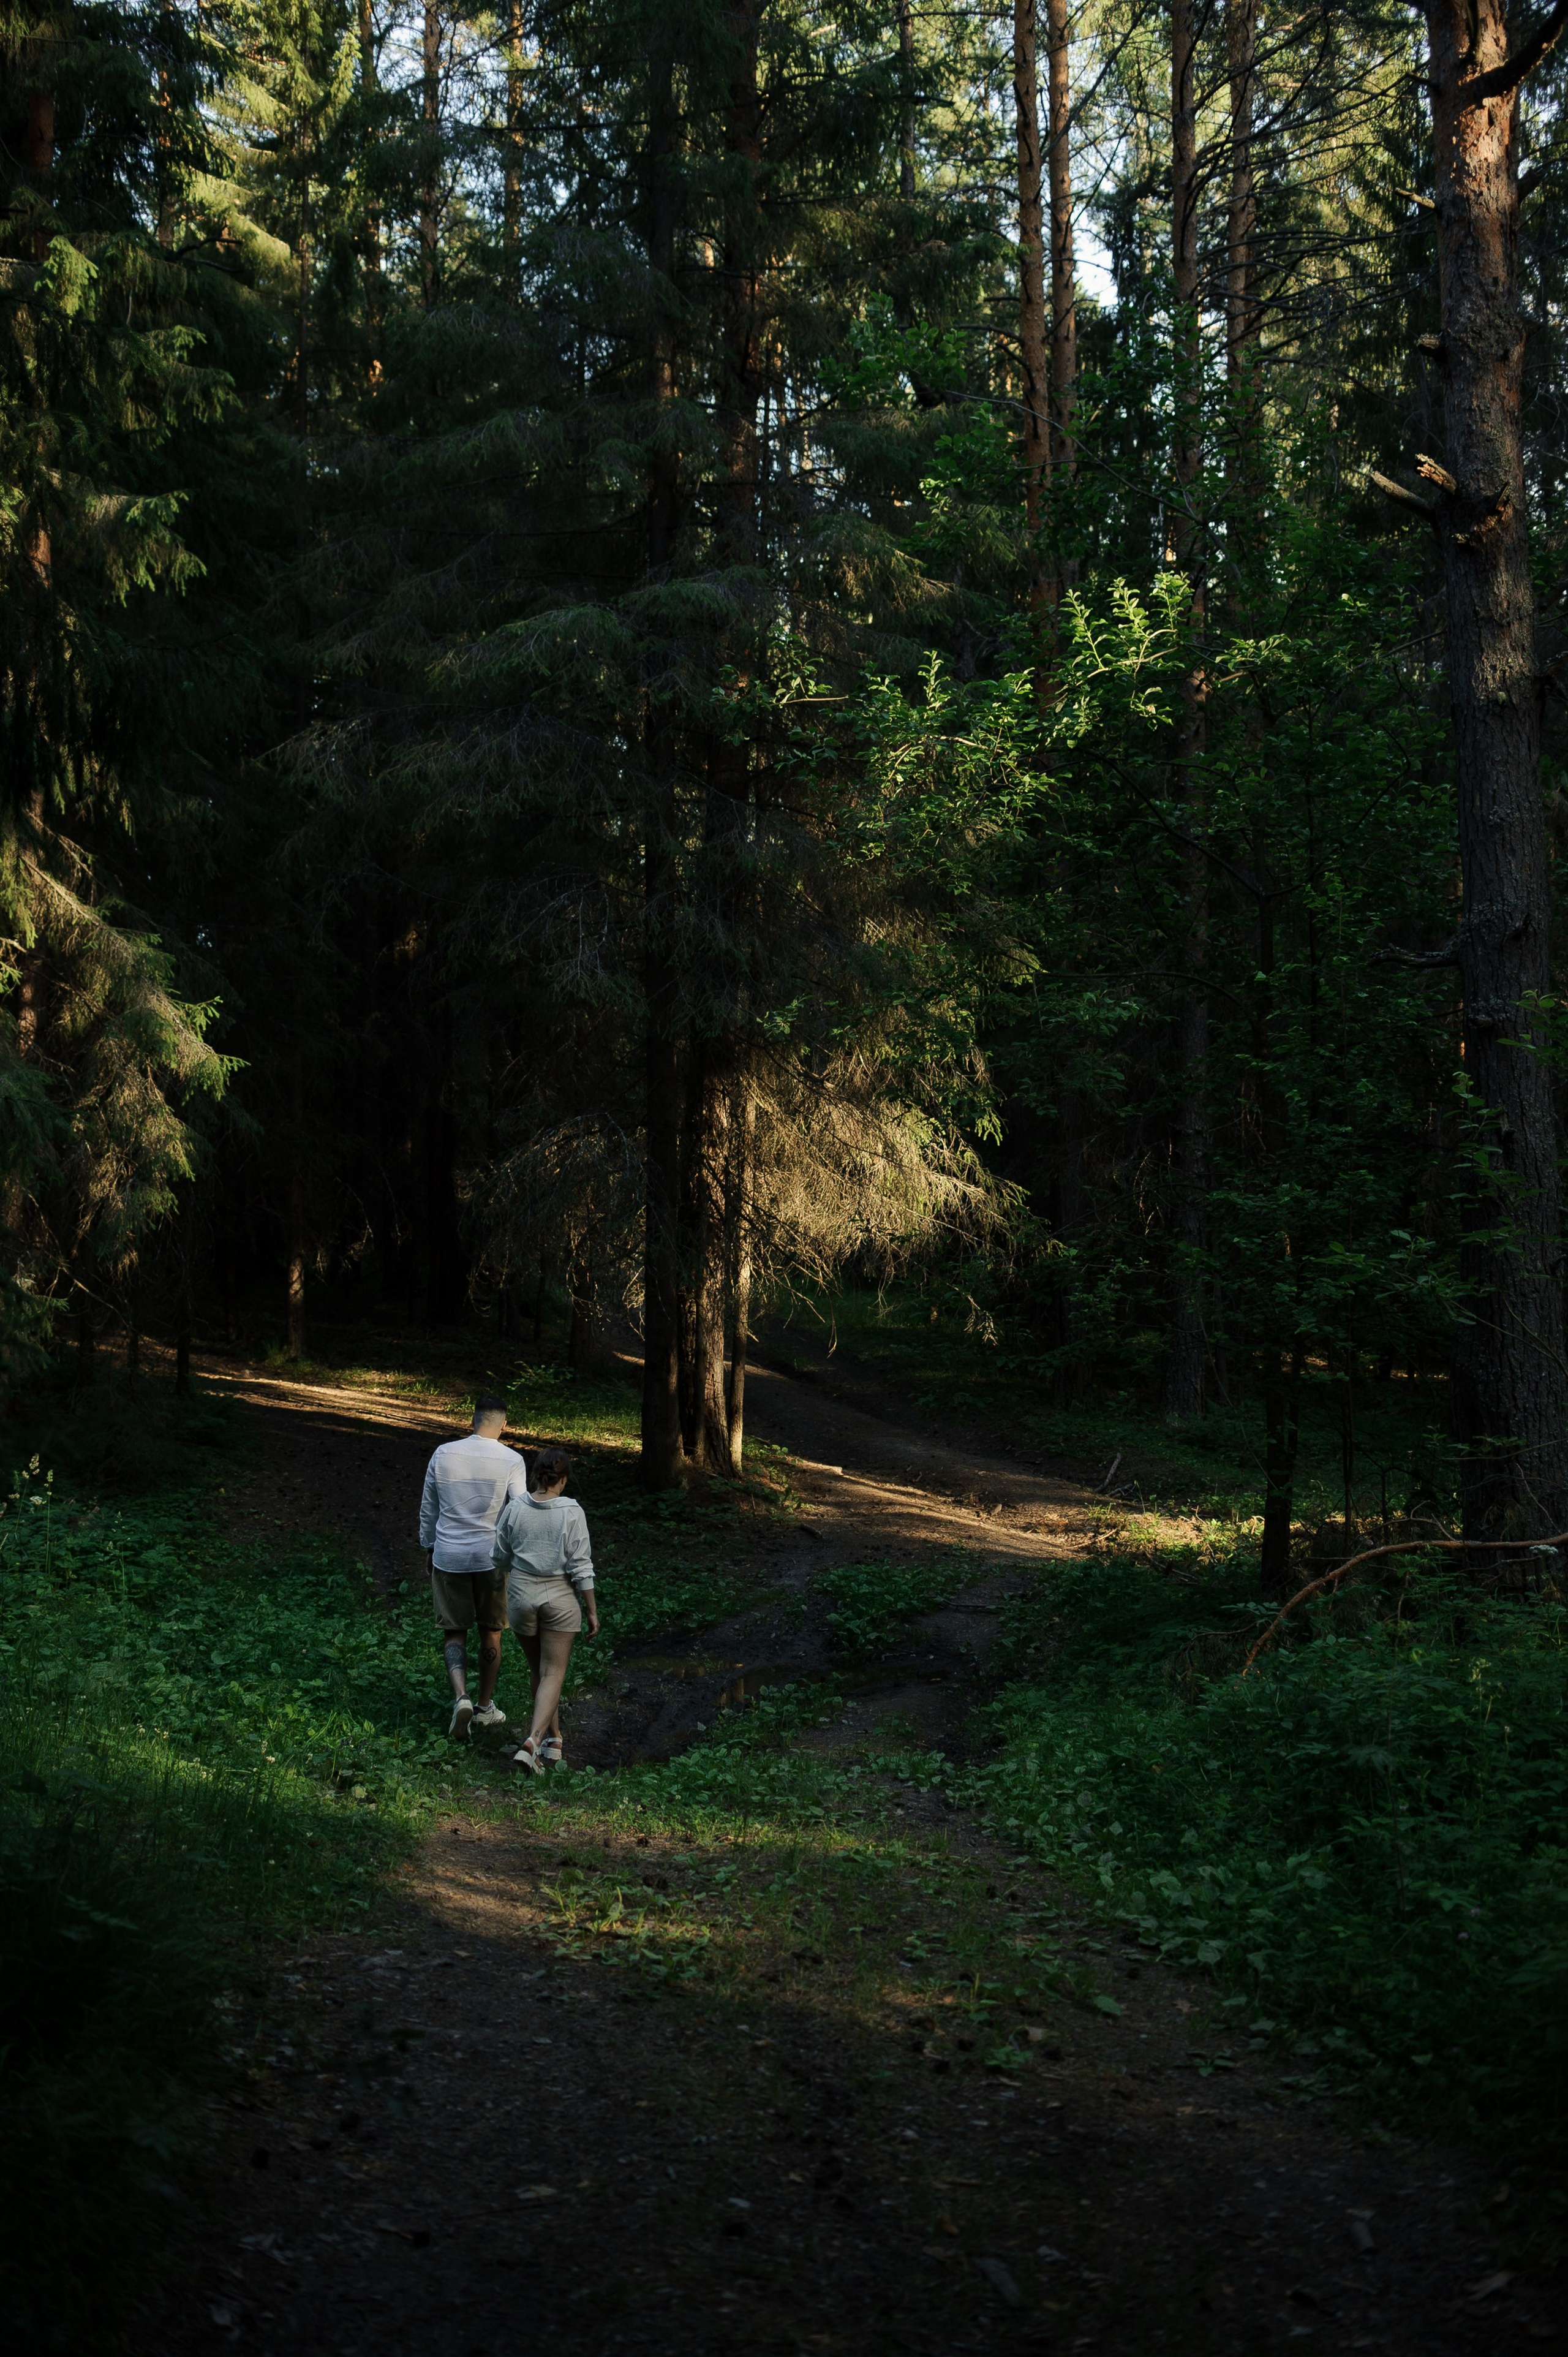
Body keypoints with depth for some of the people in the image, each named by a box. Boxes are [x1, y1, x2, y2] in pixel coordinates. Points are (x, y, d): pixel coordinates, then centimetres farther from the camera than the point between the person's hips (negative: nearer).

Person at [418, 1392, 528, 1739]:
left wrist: (429, 1550, 21)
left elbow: (428, 1511, 7)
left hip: (448, 1557, 1)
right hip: (491, 1558, -1)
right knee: (491, 1633, 15)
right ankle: (486, 1707, 24)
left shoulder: (443, 1454, -2)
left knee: (455, 1632, 10)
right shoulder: (511, 1461, -9)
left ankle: (461, 1696, -11)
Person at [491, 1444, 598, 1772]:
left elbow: (501, 1557, 7)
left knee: (537, 1669, 19)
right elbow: (581, 1567, -11)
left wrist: (500, 1581, 29)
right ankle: (534, 1740, -16)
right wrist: (592, 1611, -2)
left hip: (522, 1595, 3)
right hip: (560, 1598, -3)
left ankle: (553, 1738, 29)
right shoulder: (572, 1513, -13)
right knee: (553, 1673, 2)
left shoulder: (514, 1509, -5)